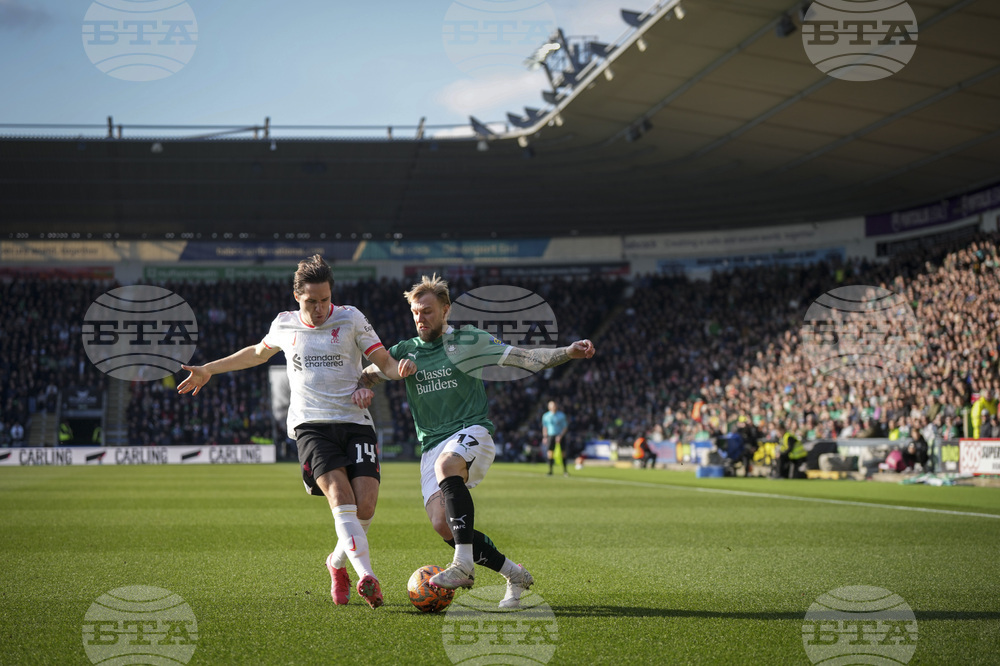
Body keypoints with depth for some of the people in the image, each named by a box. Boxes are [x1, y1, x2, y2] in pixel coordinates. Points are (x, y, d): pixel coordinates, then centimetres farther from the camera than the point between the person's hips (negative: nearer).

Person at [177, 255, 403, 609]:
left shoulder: (351, 319, 7)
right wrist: (208, 370, 36)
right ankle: (366, 576, -37)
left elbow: (384, 360, 6)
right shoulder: (284, 325, 13)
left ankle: (338, 562, 17)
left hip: (355, 422, 0)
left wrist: (385, 375, -18)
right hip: (310, 425, 0)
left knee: (365, 505, -13)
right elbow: (257, 353, 33)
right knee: (340, 496, -24)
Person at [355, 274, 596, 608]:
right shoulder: (405, 351, 16)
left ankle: (464, 564, -41)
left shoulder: (468, 341, 7)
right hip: (431, 446, 4)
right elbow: (365, 378, 17)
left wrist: (567, 352, -8)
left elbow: (525, 358, 6)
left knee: (447, 464, -39)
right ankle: (514, 574, 2)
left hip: (472, 433, -4)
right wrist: (363, 390, -8)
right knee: (442, 524, -16)